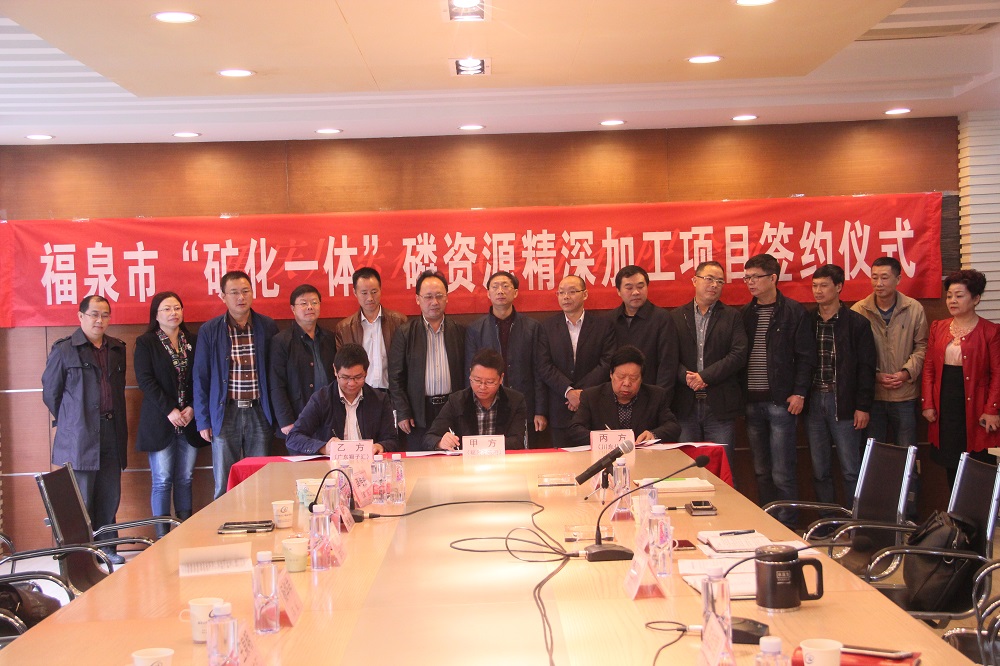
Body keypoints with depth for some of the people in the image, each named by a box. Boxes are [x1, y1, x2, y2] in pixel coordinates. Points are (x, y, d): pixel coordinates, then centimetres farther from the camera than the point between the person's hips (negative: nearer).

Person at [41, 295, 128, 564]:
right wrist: (69, 421, 7)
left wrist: (118, 424, 14)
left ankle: (106, 547, 20)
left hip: (112, 433, 5)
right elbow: (50, 392, 3)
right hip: (79, 438, -5)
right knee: (81, 498, -1)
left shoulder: (117, 349, 13)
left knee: (110, 496, 9)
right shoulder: (64, 350, -2)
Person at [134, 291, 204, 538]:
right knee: (162, 481, -2)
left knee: (185, 479, 6)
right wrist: (169, 410, -14)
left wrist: (192, 408, -7)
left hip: (189, 421, 3)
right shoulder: (145, 343, 0)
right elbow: (145, 380, -8)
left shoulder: (193, 341, 10)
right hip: (160, 422, -3)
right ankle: (162, 538, 2)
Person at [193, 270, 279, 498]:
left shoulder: (267, 327, 3)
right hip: (226, 413, -1)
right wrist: (203, 421, 1)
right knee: (224, 485, 4)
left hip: (259, 412, 1)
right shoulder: (209, 331, 1)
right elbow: (201, 378, 4)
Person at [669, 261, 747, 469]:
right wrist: (686, 376, -16)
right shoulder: (676, 316, 10)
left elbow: (739, 355, -3)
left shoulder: (732, 316, 8)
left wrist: (705, 377, -11)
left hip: (720, 405, -1)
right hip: (685, 405, 1)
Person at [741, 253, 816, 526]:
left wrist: (799, 392, -10)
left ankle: (787, 527, 5)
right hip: (752, 402, 5)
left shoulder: (794, 312, -2)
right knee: (762, 472, 10)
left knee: (782, 474, -4)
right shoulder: (745, 314, 11)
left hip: (781, 401, -5)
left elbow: (805, 356, -3)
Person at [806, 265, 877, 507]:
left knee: (851, 470, 0)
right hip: (814, 402, 3)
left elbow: (866, 367, -3)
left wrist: (863, 406, -8)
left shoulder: (857, 323, -1)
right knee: (819, 471, 8)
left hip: (843, 403, -3)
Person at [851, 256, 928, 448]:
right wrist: (874, 375, -12)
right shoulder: (859, 310, -4)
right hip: (871, 394, -1)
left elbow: (922, 346, 3)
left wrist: (907, 372, -10)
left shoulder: (914, 309, 0)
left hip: (905, 395, 1)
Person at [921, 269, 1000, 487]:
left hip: (974, 408, -4)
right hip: (944, 409, 4)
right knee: (951, 468, 6)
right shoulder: (938, 328, 12)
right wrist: (928, 403, 3)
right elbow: (929, 368, 11)